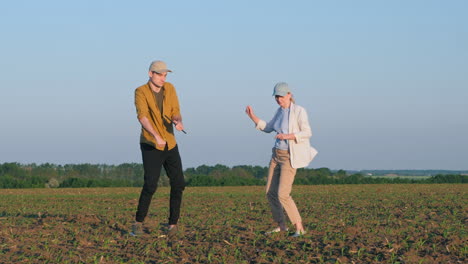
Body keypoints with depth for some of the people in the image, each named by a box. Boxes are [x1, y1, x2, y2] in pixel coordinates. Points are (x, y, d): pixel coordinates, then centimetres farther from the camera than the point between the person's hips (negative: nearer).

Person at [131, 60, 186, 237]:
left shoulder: (170, 89, 2)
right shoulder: (141, 92, -13)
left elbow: (176, 113, -2)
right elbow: (142, 117, -28)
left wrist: (178, 122, -28)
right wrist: (156, 136, -45)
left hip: (170, 144, 5)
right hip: (150, 145, -5)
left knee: (178, 184, -3)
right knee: (151, 184, -20)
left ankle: (173, 224, 10)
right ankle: (138, 224, -6)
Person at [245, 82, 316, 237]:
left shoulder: (299, 111, -15)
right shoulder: (280, 111, 9)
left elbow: (307, 133, -19)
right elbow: (268, 128, 19)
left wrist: (287, 136, -31)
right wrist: (252, 116, 8)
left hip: (290, 158, -8)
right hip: (277, 155, 8)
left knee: (283, 195, -18)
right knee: (270, 192, 9)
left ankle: (299, 228, -8)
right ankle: (281, 226, 23)